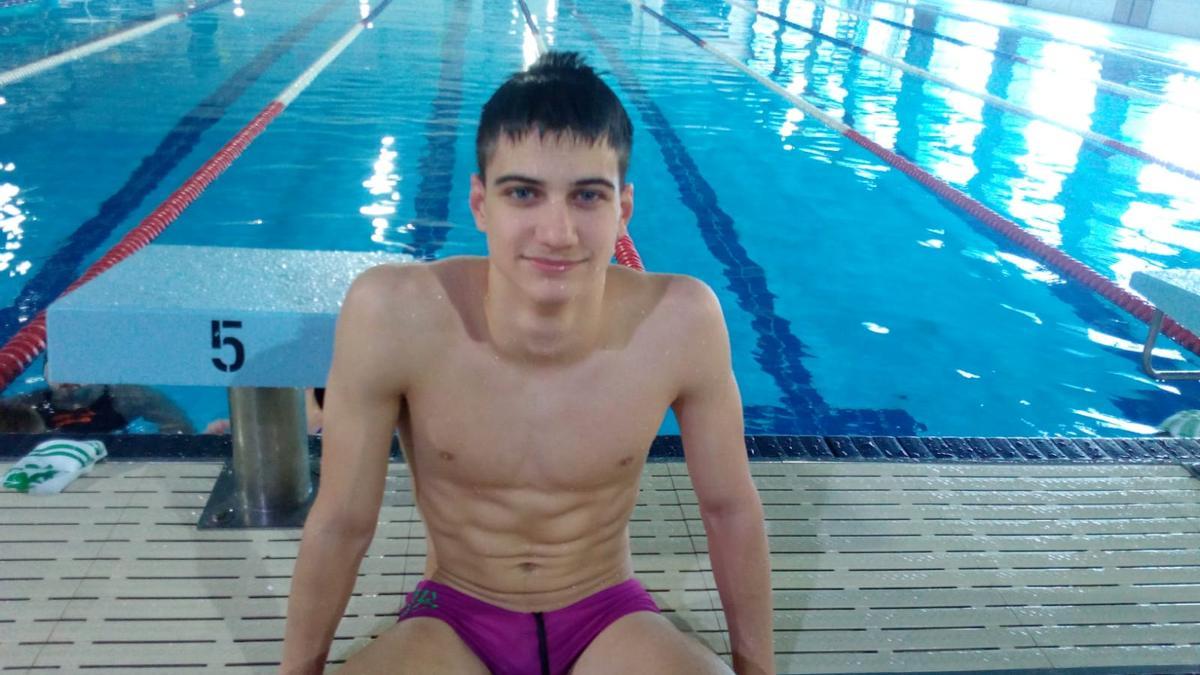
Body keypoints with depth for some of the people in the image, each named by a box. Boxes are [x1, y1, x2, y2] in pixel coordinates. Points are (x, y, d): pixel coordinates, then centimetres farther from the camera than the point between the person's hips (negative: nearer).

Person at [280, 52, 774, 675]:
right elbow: (340, 525, -12)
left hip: (610, 619, 1)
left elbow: (730, 509, -7)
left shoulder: (681, 322, -23)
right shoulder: (394, 313, -26)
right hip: (451, 618, 0)